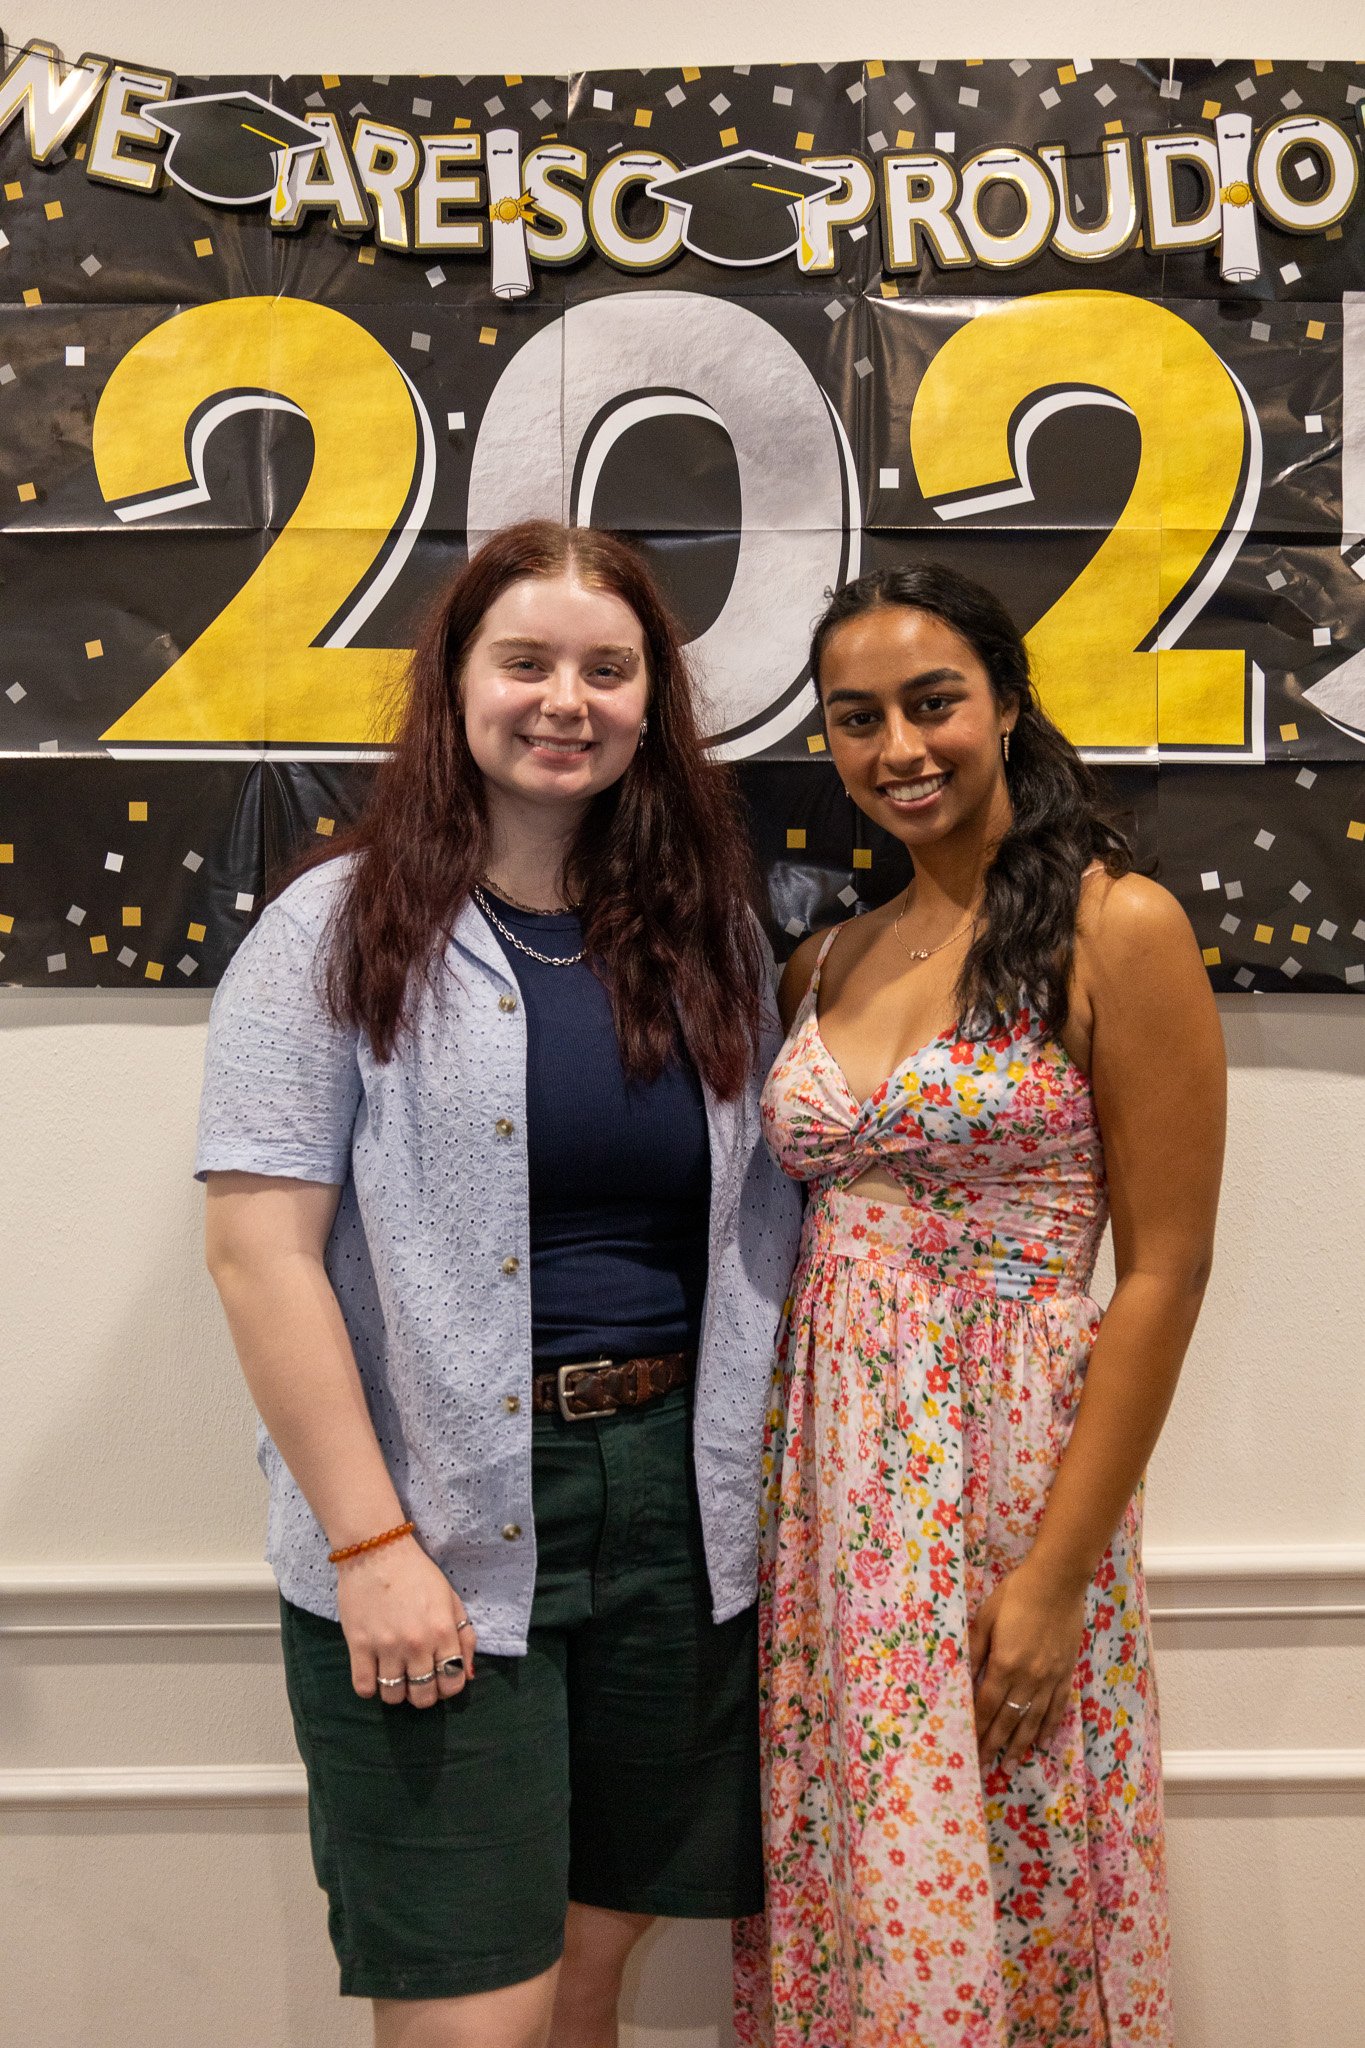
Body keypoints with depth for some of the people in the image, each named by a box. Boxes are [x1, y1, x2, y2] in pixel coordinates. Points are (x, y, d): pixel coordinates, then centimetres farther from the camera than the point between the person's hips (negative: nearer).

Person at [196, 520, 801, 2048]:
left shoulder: (714, 941, 9)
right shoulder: (338, 933, -5)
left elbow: (763, 1231, 12)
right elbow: (260, 1249, -11)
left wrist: (758, 1483, 4)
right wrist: (372, 1544, -15)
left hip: (671, 1507, 4)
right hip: (435, 1528, -4)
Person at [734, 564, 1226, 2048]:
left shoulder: (1117, 928, -8)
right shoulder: (826, 962, 9)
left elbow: (1164, 1271, -10)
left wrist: (1060, 1569, -13)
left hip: (1007, 1468, -5)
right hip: (826, 1474, 5)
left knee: (983, 1917, 6)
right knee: (832, 1892, 14)